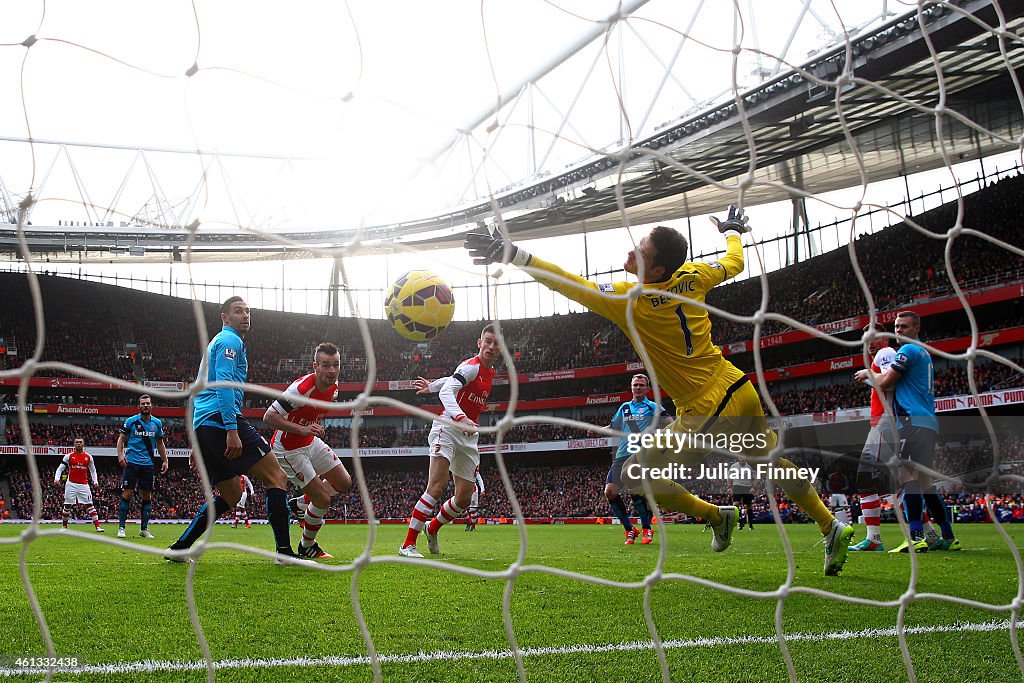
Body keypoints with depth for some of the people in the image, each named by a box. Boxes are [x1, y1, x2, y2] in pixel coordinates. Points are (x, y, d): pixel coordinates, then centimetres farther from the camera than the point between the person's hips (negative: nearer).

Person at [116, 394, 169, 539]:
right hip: (131, 462, -3)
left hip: (148, 464, 3)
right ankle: (121, 527, 0)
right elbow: (121, 439, 3)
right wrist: (120, 454, -12)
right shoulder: (131, 421, -1)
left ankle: (144, 528, 13)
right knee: (127, 494, -7)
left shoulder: (157, 423, 8)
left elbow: (160, 443, 17)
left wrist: (165, 460, 12)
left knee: (147, 496, 4)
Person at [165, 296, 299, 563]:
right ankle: (284, 551, -13)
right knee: (276, 478, -8)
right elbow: (223, 383, -17)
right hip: (222, 419, -10)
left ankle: (179, 548, 12)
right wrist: (232, 430, -23)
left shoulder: (216, 343, 29)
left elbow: (200, 392, 30)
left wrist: (198, 442, 29)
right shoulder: (230, 341, -2)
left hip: (203, 426, 10)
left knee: (231, 494, 17)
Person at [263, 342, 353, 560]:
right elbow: (269, 417, -29)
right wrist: (302, 430, -38)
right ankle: (307, 547, 15)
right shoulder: (301, 388, -31)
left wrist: (316, 428, 1)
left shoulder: (333, 387, -4)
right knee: (323, 499, -8)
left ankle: (302, 504, 29)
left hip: (311, 443, 8)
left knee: (344, 483, 9)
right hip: (288, 450, -8)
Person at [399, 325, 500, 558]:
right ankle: (408, 544, -17)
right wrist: (461, 418, -40)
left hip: (469, 435, 8)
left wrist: (432, 386, 35)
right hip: (448, 427, -8)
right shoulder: (472, 366, -13)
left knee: (464, 498, 5)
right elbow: (446, 392, -25)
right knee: (437, 486, -21)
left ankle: (432, 529, 30)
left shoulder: (489, 371, 13)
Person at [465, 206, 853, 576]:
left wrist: (513, 255, -28)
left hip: (704, 412, -8)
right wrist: (732, 232, 38)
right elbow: (734, 263, 18)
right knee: (771, 462, 27)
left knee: (638, 476, 3)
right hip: (741, 391, 8)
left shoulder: (630, 301, -20)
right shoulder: (693, 277, -2)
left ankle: (715, 516, 11)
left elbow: (570, 286, -27)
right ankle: (831, 528, 34)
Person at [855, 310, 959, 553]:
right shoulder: (924, 353, 25)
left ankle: (916, 537, -29)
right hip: (928, 423, 10)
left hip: (914, 421, -10)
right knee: (923, 481, 13)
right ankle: (948, 537, 16)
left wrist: (867, 372, 12)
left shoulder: (908, 350, -6)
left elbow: (884, 383, -7)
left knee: (906, 474, -18)